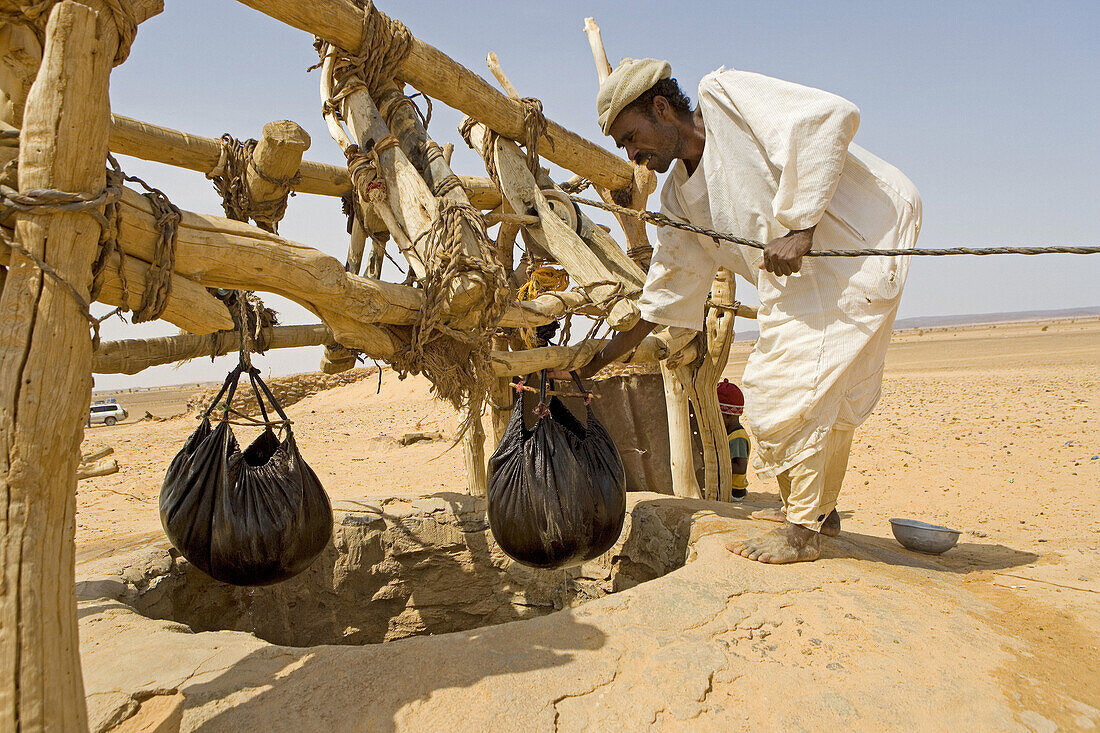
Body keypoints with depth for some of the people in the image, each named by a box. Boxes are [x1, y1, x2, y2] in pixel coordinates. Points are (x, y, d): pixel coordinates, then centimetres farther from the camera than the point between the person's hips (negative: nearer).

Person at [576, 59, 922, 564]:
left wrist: (798, 225, -25)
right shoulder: (680, 197, 10)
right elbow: (663, 294, 13)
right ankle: (820, 509, 32)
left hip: (861, 241, -8)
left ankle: (801, 531, 3)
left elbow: (830, 117, -21)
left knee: (791, 389, -11)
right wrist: (593, 364, 10)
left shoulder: (724, 94, -10)